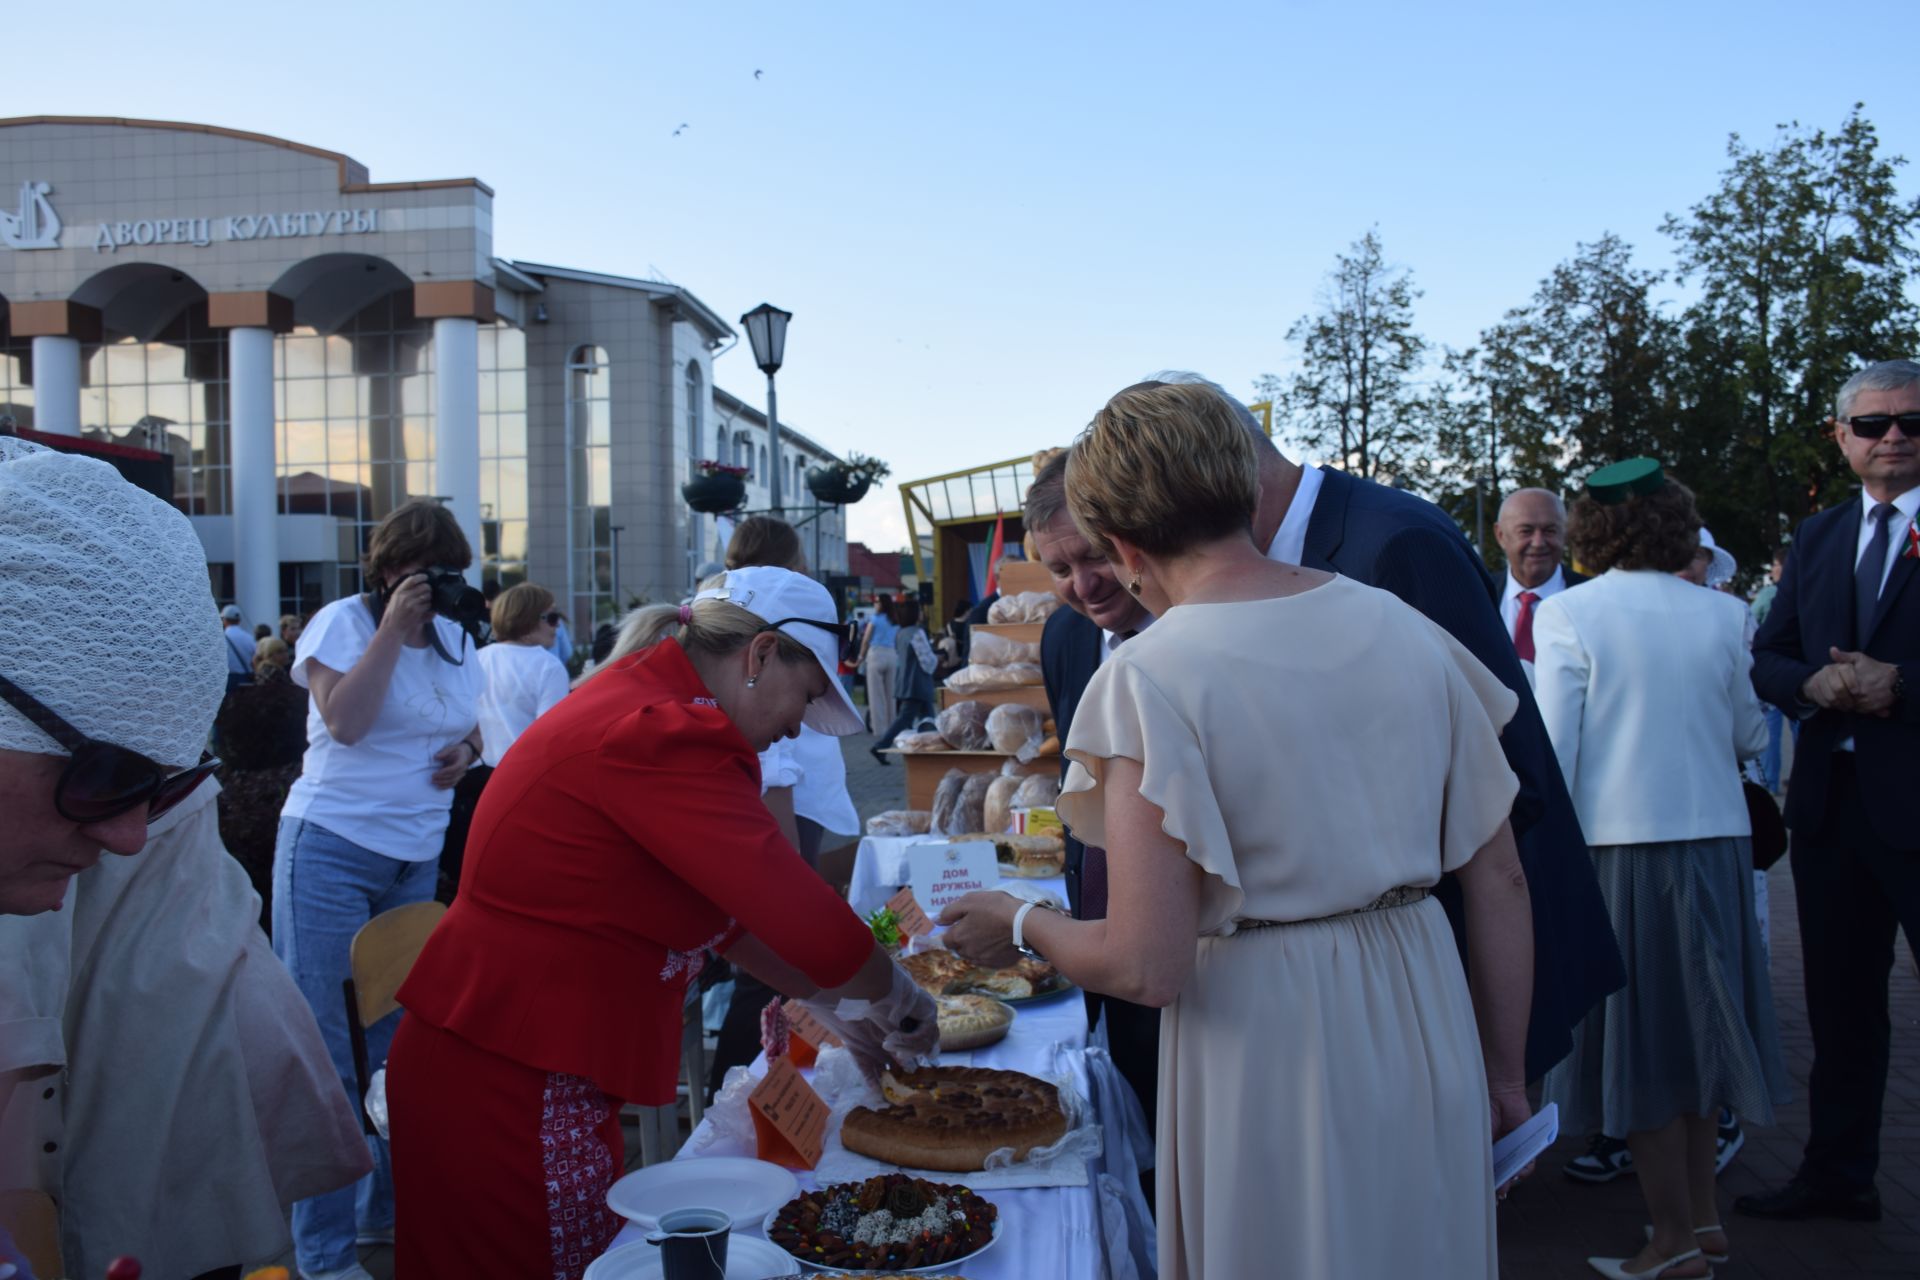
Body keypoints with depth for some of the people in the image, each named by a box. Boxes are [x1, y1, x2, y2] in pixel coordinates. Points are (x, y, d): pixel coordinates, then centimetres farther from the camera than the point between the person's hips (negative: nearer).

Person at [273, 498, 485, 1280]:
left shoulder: (456, 641, 10)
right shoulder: (342, 623, -7)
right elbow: (345, 720, -19)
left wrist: (469, 749, 0)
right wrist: (393, 626, -19)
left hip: (417, 861, 6)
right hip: (331, 847, -6)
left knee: (401, 1043, 13)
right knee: (324, 1050, 1)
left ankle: (386, 1209, 28)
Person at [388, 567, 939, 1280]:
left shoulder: (634, 700, 10)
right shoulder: (662, 737, -23)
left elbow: (723, 908, 16)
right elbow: (801, 916, -25)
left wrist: (827, 1003, 15)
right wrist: (899, 999, -7)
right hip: (512, 1087, -10)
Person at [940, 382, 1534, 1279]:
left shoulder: (1150, 677, -17)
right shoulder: (1403, 627, 0)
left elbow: (1144, 969, -20)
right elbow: (1500, 881, 5)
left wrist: (1019, 926, 0)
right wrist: (1504, 1071, 16)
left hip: (1265, 1051, -5)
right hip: (1426, 1035, 5)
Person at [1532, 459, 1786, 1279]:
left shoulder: (1567, 615, -10)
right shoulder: (1722, 615, 1)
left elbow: (1553, 749, -13)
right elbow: (1748, 736, 7)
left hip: (1617, 847, -4)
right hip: (1714, 840, 4)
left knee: (1637, 1034, 7)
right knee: (1694, 1025, 18)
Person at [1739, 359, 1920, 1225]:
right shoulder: (1817, 538, 13)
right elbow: (1766, 659, 10)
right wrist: (1814, 684, -9)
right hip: (1831, 800, 5)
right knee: (1840, 1000, 16)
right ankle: (1838, 1174, 29)